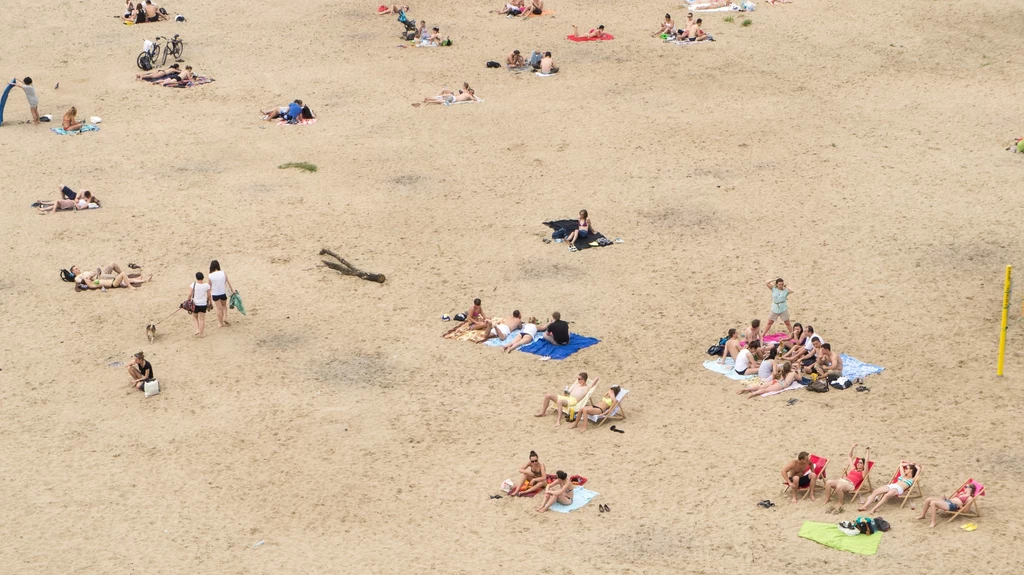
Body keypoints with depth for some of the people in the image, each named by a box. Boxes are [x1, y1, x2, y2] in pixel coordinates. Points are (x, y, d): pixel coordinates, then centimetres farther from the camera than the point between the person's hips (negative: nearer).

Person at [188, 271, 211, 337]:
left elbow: (190, 294, -14)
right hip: (203, 304, 1)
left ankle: (197, 329, 6)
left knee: (194, 317, 22)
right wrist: (209, 303, 13)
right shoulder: (206, 285, -8)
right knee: (202, 319, 10)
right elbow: (209, 295, -1)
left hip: (195, 304, -1)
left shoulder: (194, 284, -13)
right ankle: (201, 334, 12)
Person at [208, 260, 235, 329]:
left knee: (219, 308, 10)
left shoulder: (210, 276, -13)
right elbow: (228, 282, -1)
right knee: (224, 305, 24)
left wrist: (210, 295, 8)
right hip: (223, 293, 1)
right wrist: (232, 290, 13)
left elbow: (210, 286, -5)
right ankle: (224, 318, 7)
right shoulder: (223, 273, -10)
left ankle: (221, 323, 17)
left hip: (215, 294, -1)